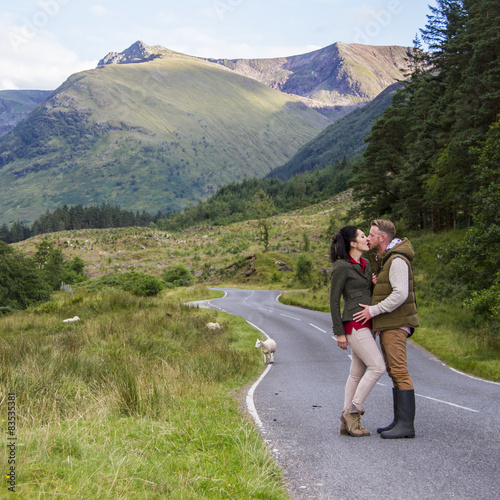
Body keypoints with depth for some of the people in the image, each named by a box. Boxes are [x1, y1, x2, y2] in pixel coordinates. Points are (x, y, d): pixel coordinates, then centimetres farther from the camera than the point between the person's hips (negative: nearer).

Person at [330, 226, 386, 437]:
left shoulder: (365, 265, 14)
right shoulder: (341, 267, -11)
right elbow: (334, 300, -10)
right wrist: (339, 333, -13)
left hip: (366, 324, 9)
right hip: (353, 324, -9)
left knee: (357, 373, 7)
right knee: (377, 367, -16)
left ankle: (347, 423, 11)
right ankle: (352, 411, -7)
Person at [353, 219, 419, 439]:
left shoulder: (397, 260, -14)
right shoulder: (381, 259, 18)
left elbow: (400, 294, -23)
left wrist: (373, 310, -20)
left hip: (395, 324, -10)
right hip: (386, 324, 10)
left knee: (399, 371, -11)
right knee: (394, 373, 10)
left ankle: (406, 424, -9)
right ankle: (399, 421, 14)